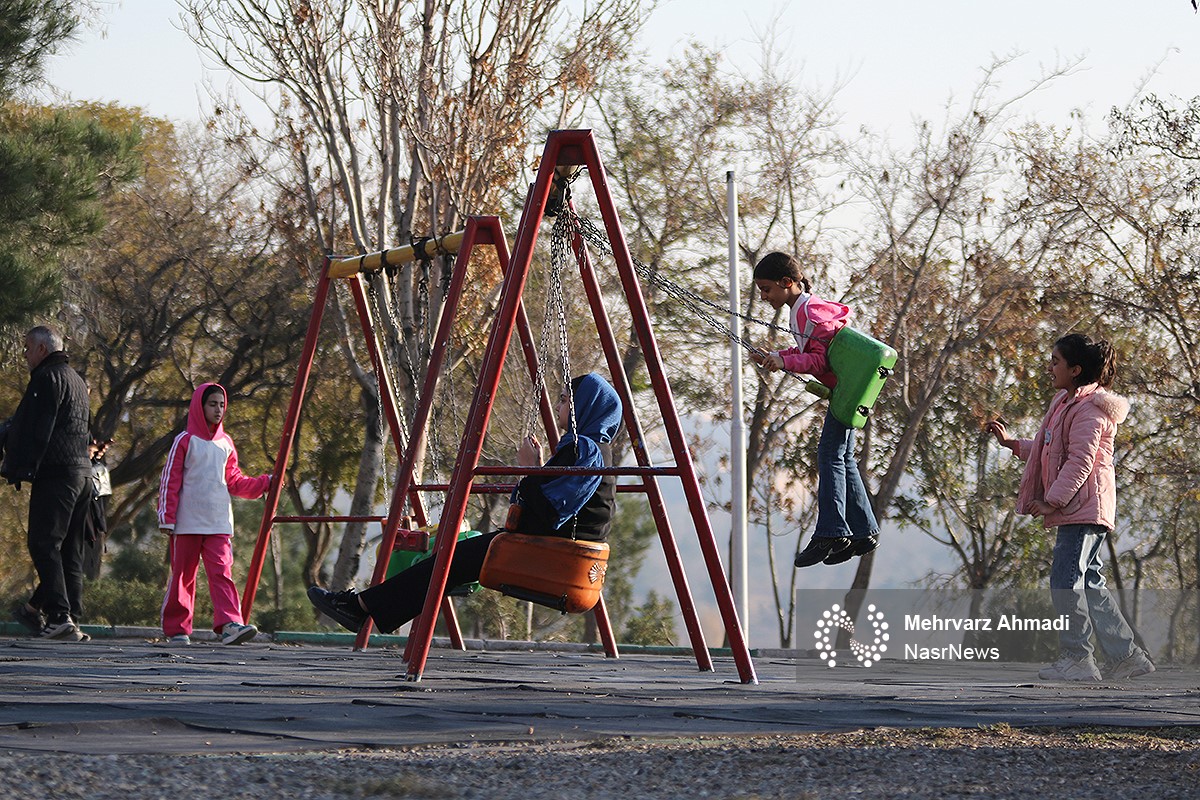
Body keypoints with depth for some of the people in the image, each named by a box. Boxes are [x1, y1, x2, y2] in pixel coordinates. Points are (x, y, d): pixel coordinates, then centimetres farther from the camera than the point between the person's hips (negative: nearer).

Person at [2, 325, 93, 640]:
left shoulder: (46, 377, -7)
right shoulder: (77, 380, 23)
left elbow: (34, 430, -15)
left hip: (55, 473, -9)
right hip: (83, 472, 9)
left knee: (43, 544, -10)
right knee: (70, 549, 9)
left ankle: (59, 616, -19)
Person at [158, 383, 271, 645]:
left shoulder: (226, 444, 14)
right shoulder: (185, 441, 0)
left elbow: (234, 482, 21)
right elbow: (169, 481, -1)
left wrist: (263, 484, 9)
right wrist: (166, 518, -7)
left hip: (219, 524, 3)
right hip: (188, 523, -3)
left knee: (222, 572, -11)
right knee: (183, 575, 3)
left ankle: (230, 624, -23)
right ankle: (176, 629, 12)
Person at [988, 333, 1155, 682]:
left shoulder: (1089, 408, -13)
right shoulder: (1066, 403, 19)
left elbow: (1080, 461, -19)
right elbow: (1050, 451, 30)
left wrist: (1052, 500, -20)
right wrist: (1010, 442, 29)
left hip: (1084, 506, -10)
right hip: (1073, 509, 10)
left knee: (1066, 579, -11)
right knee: (1089, 582, 9)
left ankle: (1077, 658, -7)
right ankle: (1128, 656, 12)